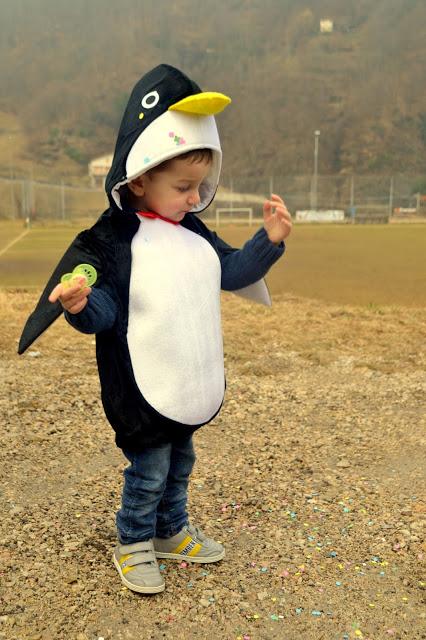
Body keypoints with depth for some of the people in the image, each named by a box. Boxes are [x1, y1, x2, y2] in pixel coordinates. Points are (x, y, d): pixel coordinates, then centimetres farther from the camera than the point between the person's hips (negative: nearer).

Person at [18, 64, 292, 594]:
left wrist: (269, 241, 6)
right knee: (148, 471, 7)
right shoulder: (112, 240, -17)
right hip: (143, 388, -7)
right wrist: (80, 306, -39)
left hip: (192, 384, 7)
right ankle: (132, 544, 32)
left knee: (180, 461, 22)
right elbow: (104, 310, -18)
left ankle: (171, 531, 44)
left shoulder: (195, 234, 4)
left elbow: (232, 272, 15)